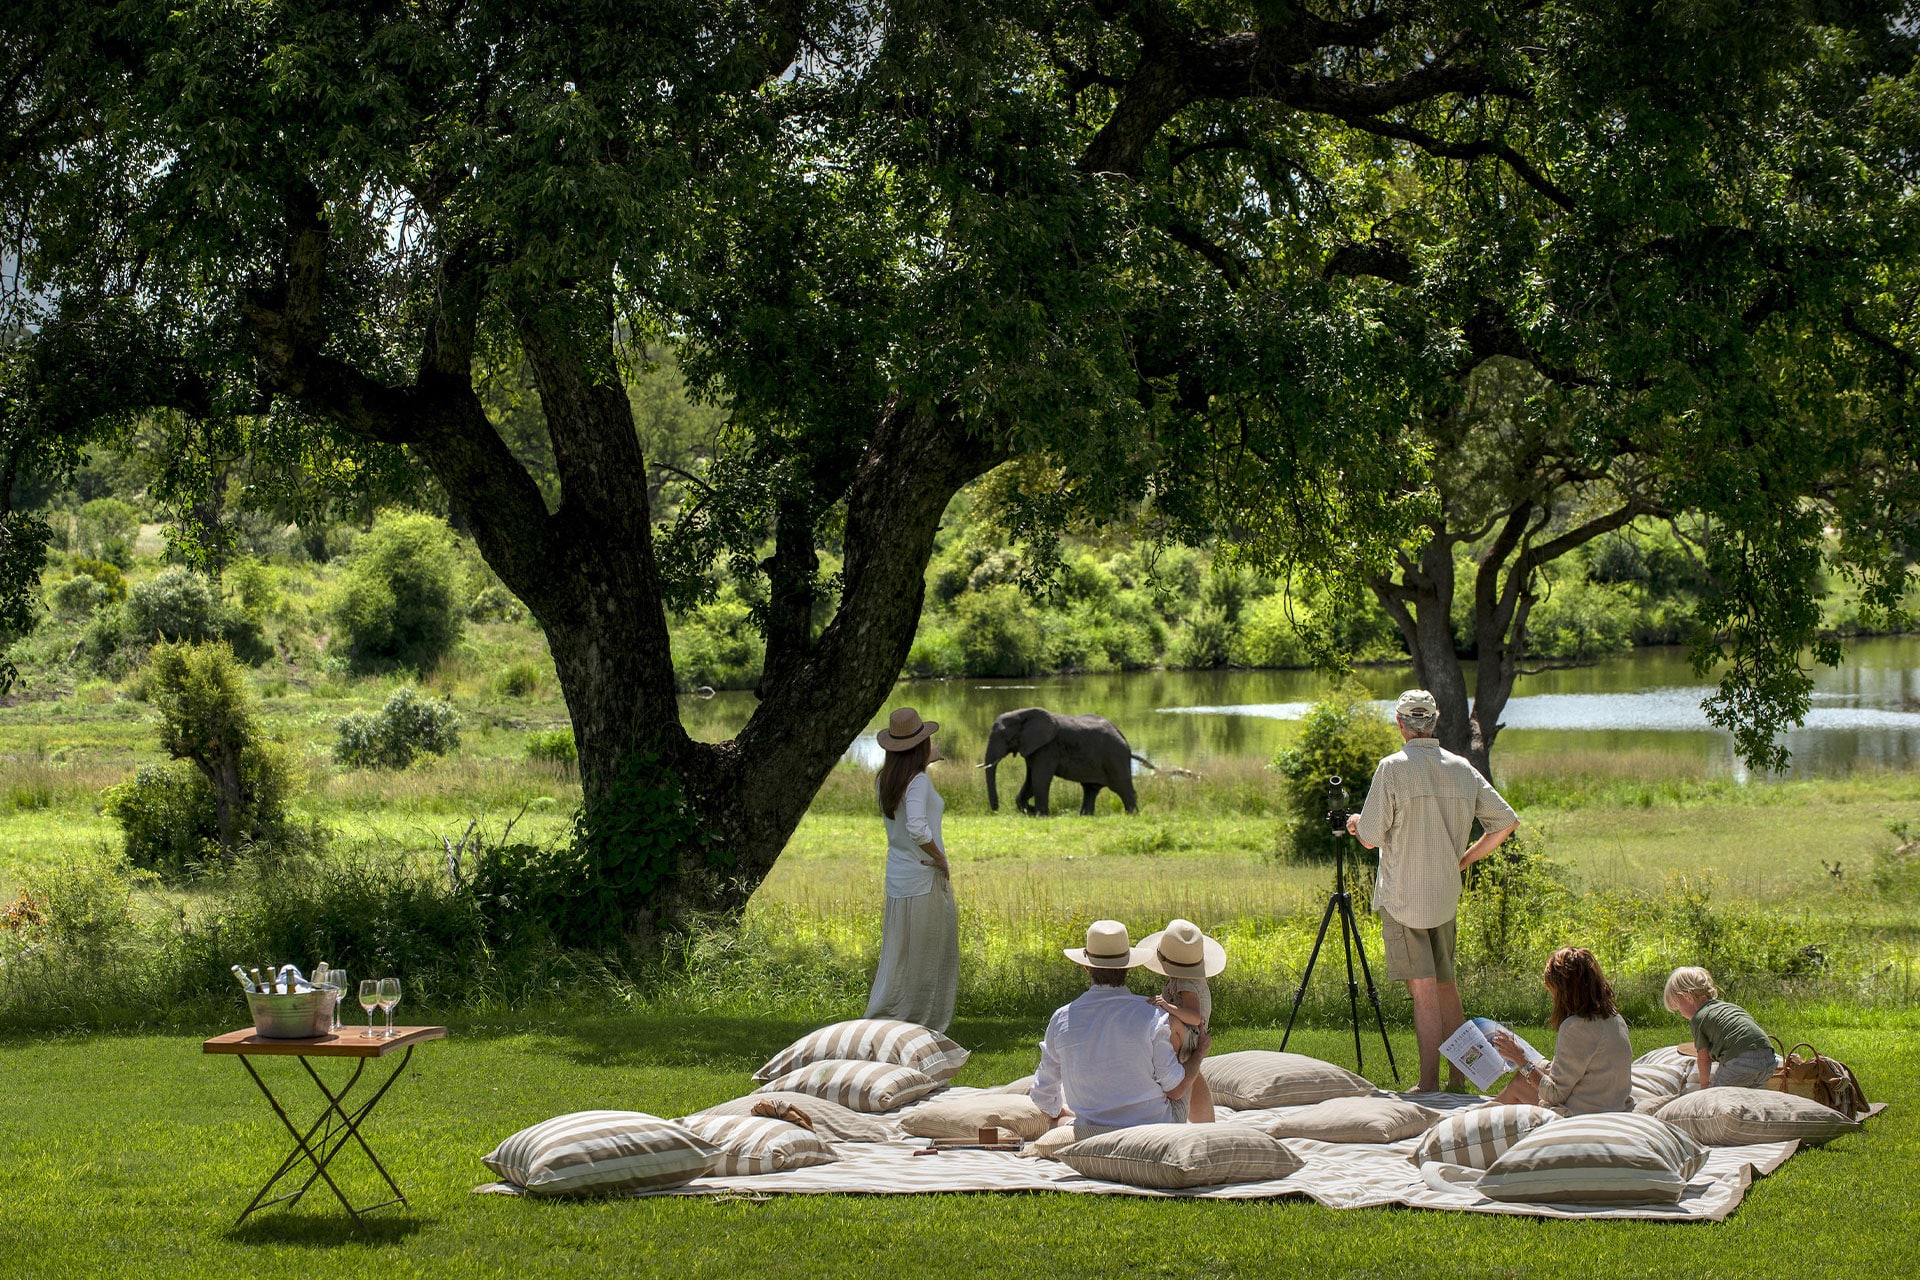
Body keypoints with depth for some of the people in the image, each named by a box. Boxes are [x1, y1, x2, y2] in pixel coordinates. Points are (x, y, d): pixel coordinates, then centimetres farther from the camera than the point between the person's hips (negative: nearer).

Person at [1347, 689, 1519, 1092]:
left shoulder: (1393, 768, -12)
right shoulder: (1462, 769, 3)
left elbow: (1370, 838, -9)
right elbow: (1507, 821, 5)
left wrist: (1357, 824, 14)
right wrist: (1463, 859, 13)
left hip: (1403, 896, -5)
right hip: (1445, 896, 5)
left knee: (1424, 992, -7)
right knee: (1446, 986, 16)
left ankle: (1429, 1086, -8)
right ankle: (1457, 1081, 19)